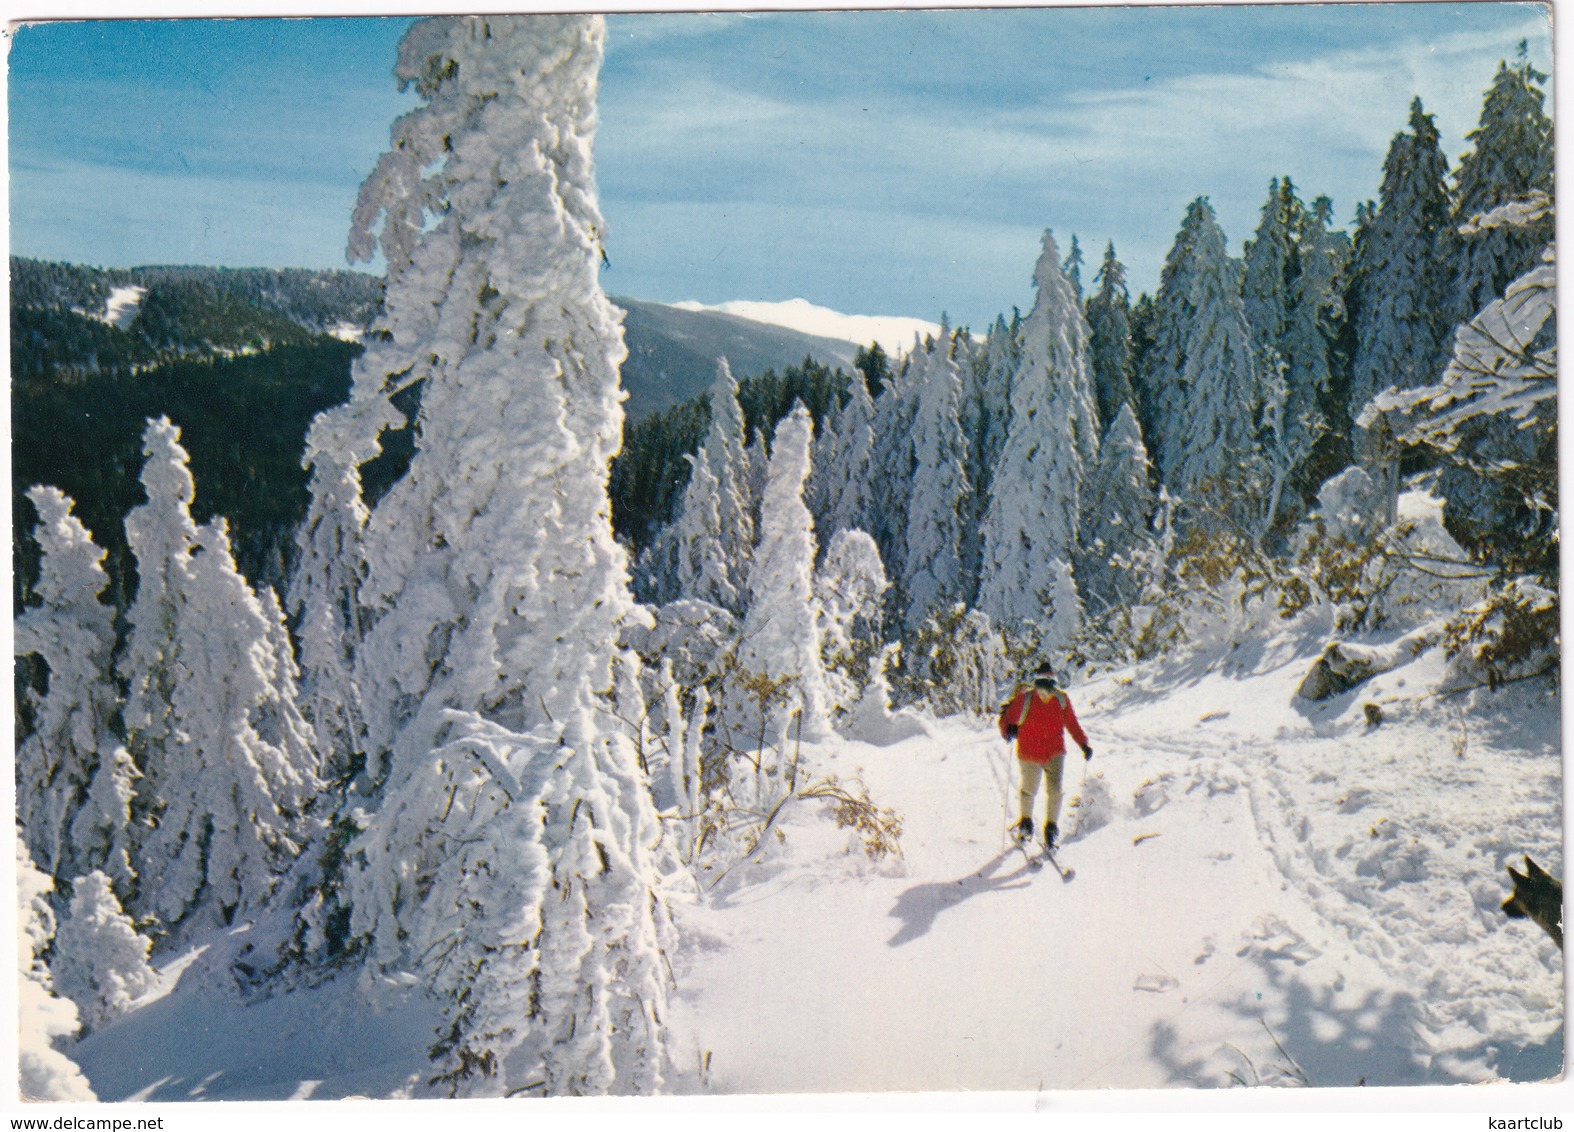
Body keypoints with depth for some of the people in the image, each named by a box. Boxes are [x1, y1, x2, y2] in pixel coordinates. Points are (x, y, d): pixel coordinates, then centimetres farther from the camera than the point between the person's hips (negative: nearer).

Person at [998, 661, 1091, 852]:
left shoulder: (1061, 699, -6)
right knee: (1028, 791, 14)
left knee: (1054, 790, -11)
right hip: (1029, 753, -1)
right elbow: (1008, 719, -6)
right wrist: (1009, 730, -25)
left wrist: (1083, 744, 4)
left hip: (1054, 752, 1)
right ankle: (1026, 822, 41)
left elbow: (1072, 723, 6)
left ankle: (1050, 828, 10)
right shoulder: (1024, 698, -15)